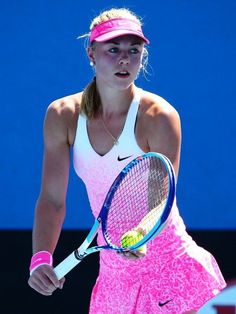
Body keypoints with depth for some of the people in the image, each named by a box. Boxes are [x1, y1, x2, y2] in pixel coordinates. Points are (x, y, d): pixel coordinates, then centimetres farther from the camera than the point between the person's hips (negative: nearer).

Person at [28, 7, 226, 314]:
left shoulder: (160, 118, -15)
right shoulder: (62, 116, -4)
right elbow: (52, 199, -5)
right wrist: (41, 258, -21)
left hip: (170, 271, -4)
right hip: (113, 275, 4)